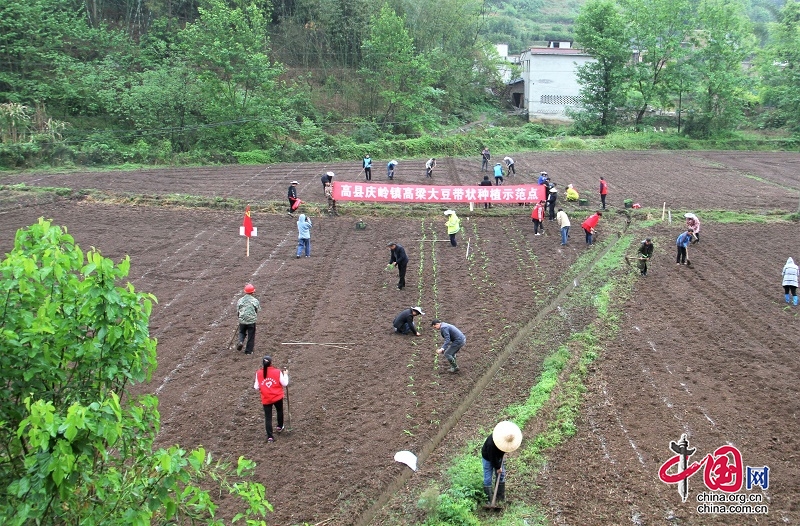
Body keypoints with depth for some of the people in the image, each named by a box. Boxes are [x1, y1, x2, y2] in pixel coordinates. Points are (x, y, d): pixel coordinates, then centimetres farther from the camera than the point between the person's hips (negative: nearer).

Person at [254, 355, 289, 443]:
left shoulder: (258, 373, -8)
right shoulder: (277, 372, -12)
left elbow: (257, 387, 0)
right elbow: (284, 383, -5)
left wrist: (254, 386, 23)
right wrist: (286, 374, 10)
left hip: (266, 399, 0)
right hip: (278, 397, 0)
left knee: (268, 417, 6)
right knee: (279, 411, 28)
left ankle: (270, 436, 1)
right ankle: (280, 427, 46)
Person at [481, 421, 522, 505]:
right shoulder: (491, 443, -44)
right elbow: (492, 457, -28)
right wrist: (497, 467, -16)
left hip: (498, 456, 6)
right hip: (488, 458, -6)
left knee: (501, 476, 11)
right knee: (488, 479, -3)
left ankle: (501, 498, 24)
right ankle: (489, 501, 7)